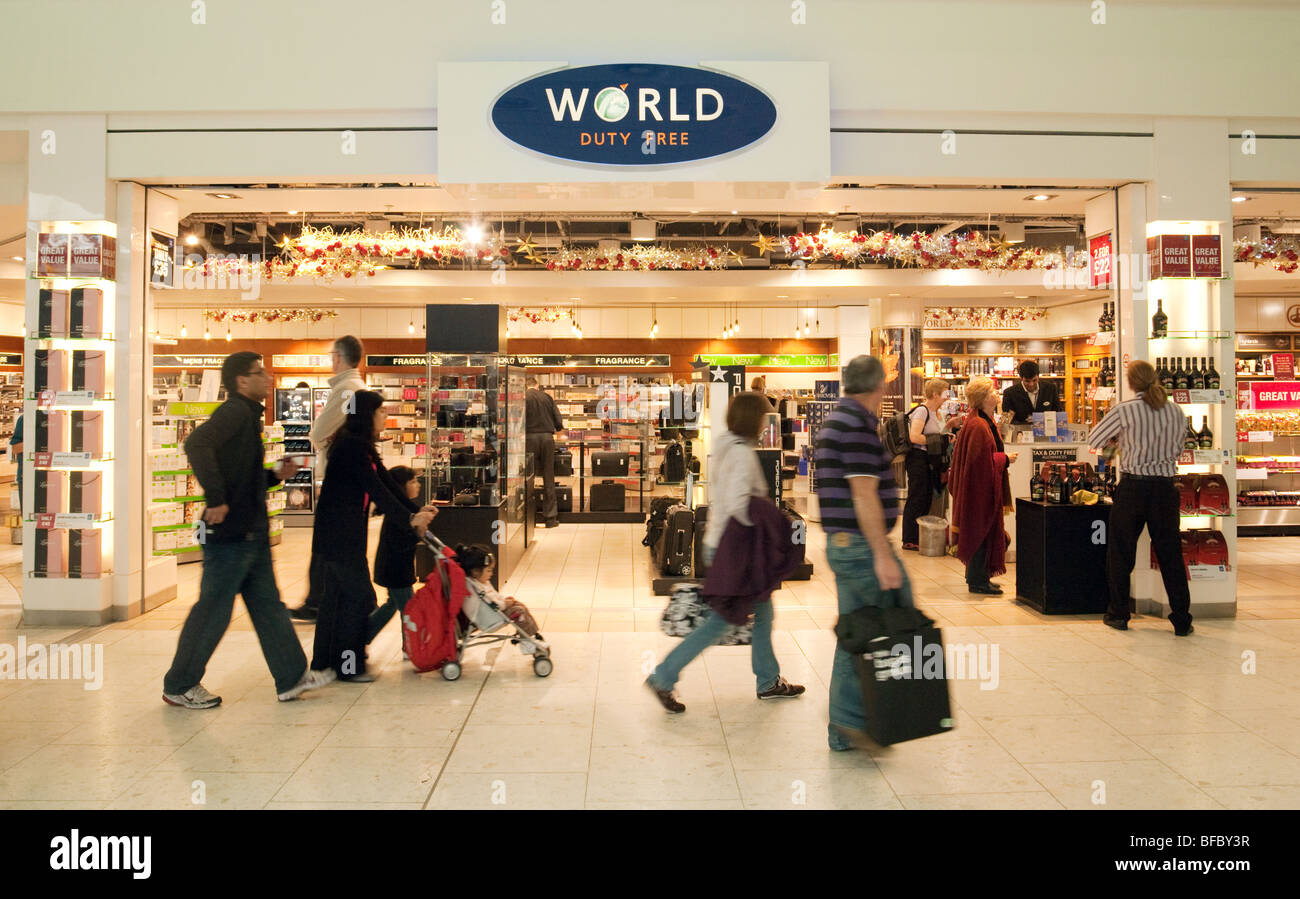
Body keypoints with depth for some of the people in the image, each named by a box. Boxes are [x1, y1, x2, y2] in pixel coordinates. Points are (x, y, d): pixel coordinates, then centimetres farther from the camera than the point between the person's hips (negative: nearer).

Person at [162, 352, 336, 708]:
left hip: (252, 534, 10)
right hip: (230, 533, -10)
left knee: (268, 606, 12)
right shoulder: (234, 411, -13)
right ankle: (179, 686, 17)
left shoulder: (247, 415, 18)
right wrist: (215, 499, -30)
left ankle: (292, 678, 19)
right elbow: (197, 444, -31)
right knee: (213, 610, 2)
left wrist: (275, 475, 10)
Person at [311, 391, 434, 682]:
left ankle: (324, 663, 23)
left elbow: (386, 483, 12)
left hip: (345, 532, 10)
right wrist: (409, 518, -17)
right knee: (359, 595, -3)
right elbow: (376, 490, -20)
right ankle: (347, 666, 6)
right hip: (339, 533, -10)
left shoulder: (361, 446, 14)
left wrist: (416, 511, 5)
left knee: (335, 596, 14)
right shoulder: (350, 445, -16)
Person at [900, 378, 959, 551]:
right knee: (916, 499, -5)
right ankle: (909, 540, 2)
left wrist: (948, 425, 8)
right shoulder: (922, 410, -15)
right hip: (918, 458, -10)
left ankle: (919, 537, 21)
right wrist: (938, 439, -19)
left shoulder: (935, 412, 14)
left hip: (929, 460, 10)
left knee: (927, 498, 12)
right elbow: (914, 437, -25)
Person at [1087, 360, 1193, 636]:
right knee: (1170, 554, 9)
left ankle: (1119, 614, 16)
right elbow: (1178, 449, 16)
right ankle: (1182, 620, 12)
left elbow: (1093, 442, 1)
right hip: (1165, 487, 3)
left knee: (1121, 551, 10)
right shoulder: (1176, 412, 3)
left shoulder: (1124, 411, -8)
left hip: (1133, 487, -3)